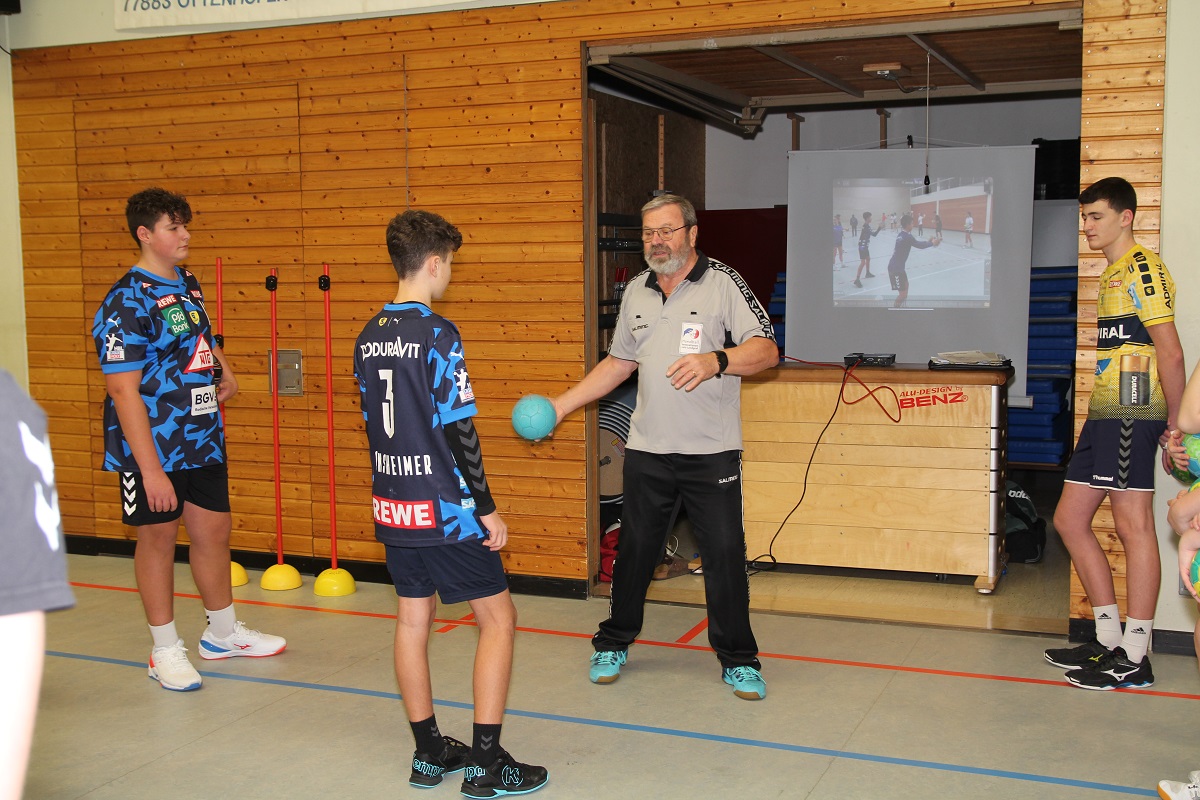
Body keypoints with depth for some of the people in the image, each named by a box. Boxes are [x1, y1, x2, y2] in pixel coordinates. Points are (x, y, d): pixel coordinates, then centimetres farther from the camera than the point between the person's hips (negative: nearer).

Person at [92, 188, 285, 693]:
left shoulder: (187, 285, 8)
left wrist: (223, 369, 7)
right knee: (158, 537, 6)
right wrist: (150, 470, -25)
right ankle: (166, 650, 21)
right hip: (153, 446, -7)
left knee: (214, 529, 15)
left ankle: (223, 632, 33)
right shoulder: (126, 302, -17)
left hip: (204, 438, 8)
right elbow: (123, 390, -21)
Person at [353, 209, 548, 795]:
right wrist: (487, 508, -11)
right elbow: (460, 431, -18)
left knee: (412, 621, 13)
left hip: (393, 506, 8)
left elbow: (375, 424, 13)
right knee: (497, 618, 3)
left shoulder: (368, 338, 6)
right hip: (443, 508, -8)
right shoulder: (438, 334, -16)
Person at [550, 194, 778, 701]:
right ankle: (613, 644, 30)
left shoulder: (723, 284, -5)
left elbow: (766, 351, -13)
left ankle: (738, 660, 17)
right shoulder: (636, 292, 12)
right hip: (647, 450, 4)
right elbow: (619, 363, 20)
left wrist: (716, 360, -31)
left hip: (712, 452, -4)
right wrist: (560, 406, 16)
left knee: (725, 554, 1)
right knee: (634, 549, 12)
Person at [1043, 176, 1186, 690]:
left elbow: (1170, 352, -13)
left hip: (1132, 413, -10)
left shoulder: (1142, 268, -8)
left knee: (1132, 524, -6)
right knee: (1070, 519, 10)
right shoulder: (1112, 274, 22)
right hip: (1104, 415, 10)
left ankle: (1134, 659, 0)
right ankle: (1110, 640, 18)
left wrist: (1176, 424, -13)